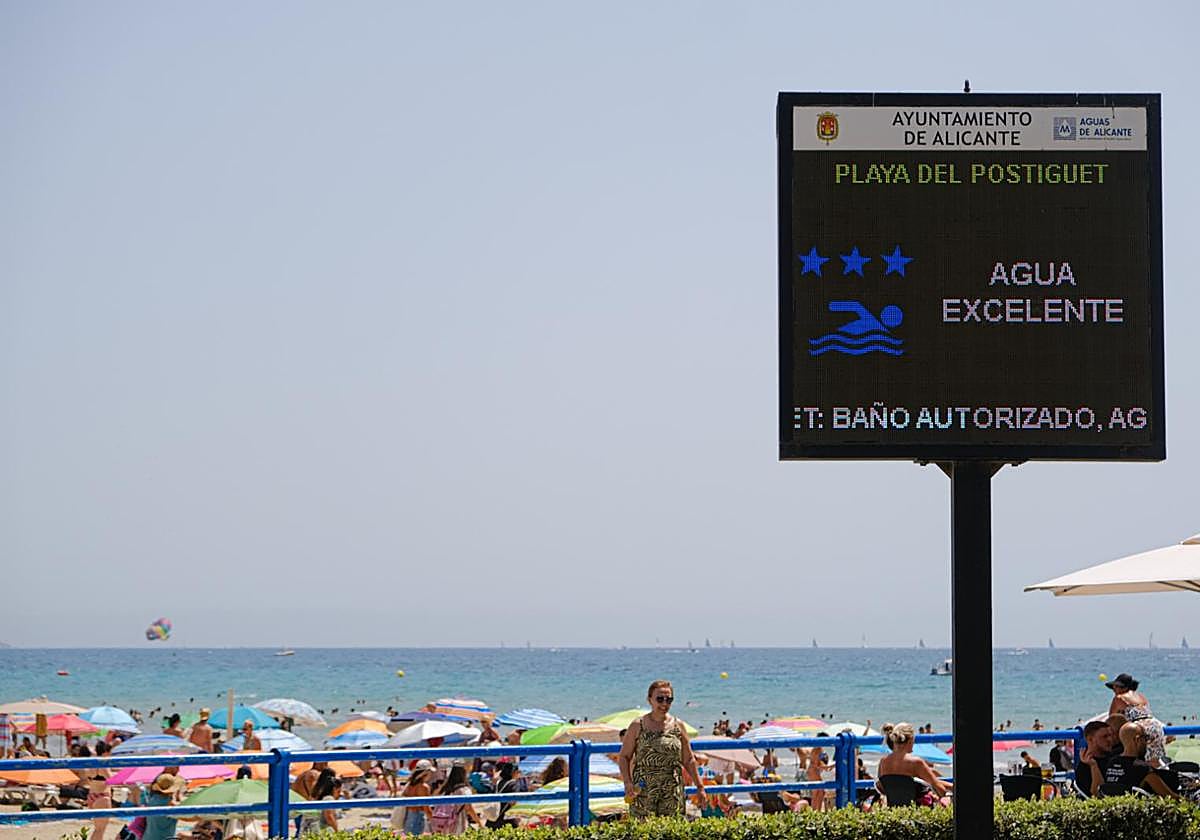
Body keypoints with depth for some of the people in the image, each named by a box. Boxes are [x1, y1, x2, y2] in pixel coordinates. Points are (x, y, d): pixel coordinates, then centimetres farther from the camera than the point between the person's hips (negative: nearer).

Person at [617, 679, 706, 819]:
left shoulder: (677, 726, 9)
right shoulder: (638, 726, 2)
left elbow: (688, 760, 14)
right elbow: (623, 757, 4)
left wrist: (699, 786, 12)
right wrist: (627, 783, -10)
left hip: (672, 794, 2)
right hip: (643, 791, -2)